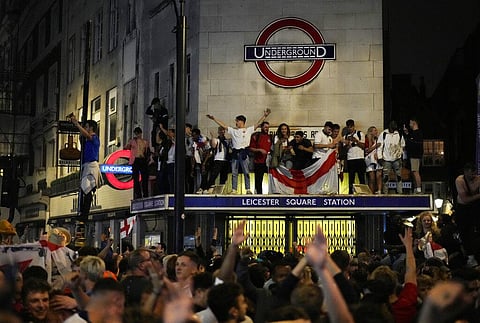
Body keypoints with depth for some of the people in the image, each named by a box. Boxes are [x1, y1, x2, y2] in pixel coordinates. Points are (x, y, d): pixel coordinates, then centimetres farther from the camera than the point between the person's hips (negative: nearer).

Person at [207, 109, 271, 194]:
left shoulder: (248, 130, 5)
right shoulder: (233, 130, 15)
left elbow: (258, 123, 0)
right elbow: (223, 125, 16)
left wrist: (264, 115, -10)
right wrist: (214, 119, 14)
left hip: (244, 152, -4)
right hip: (235, 152, 4)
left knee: (246, 172, -3)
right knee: (234, 172, 4)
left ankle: (248, 189, -2)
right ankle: (234, 190, 6)